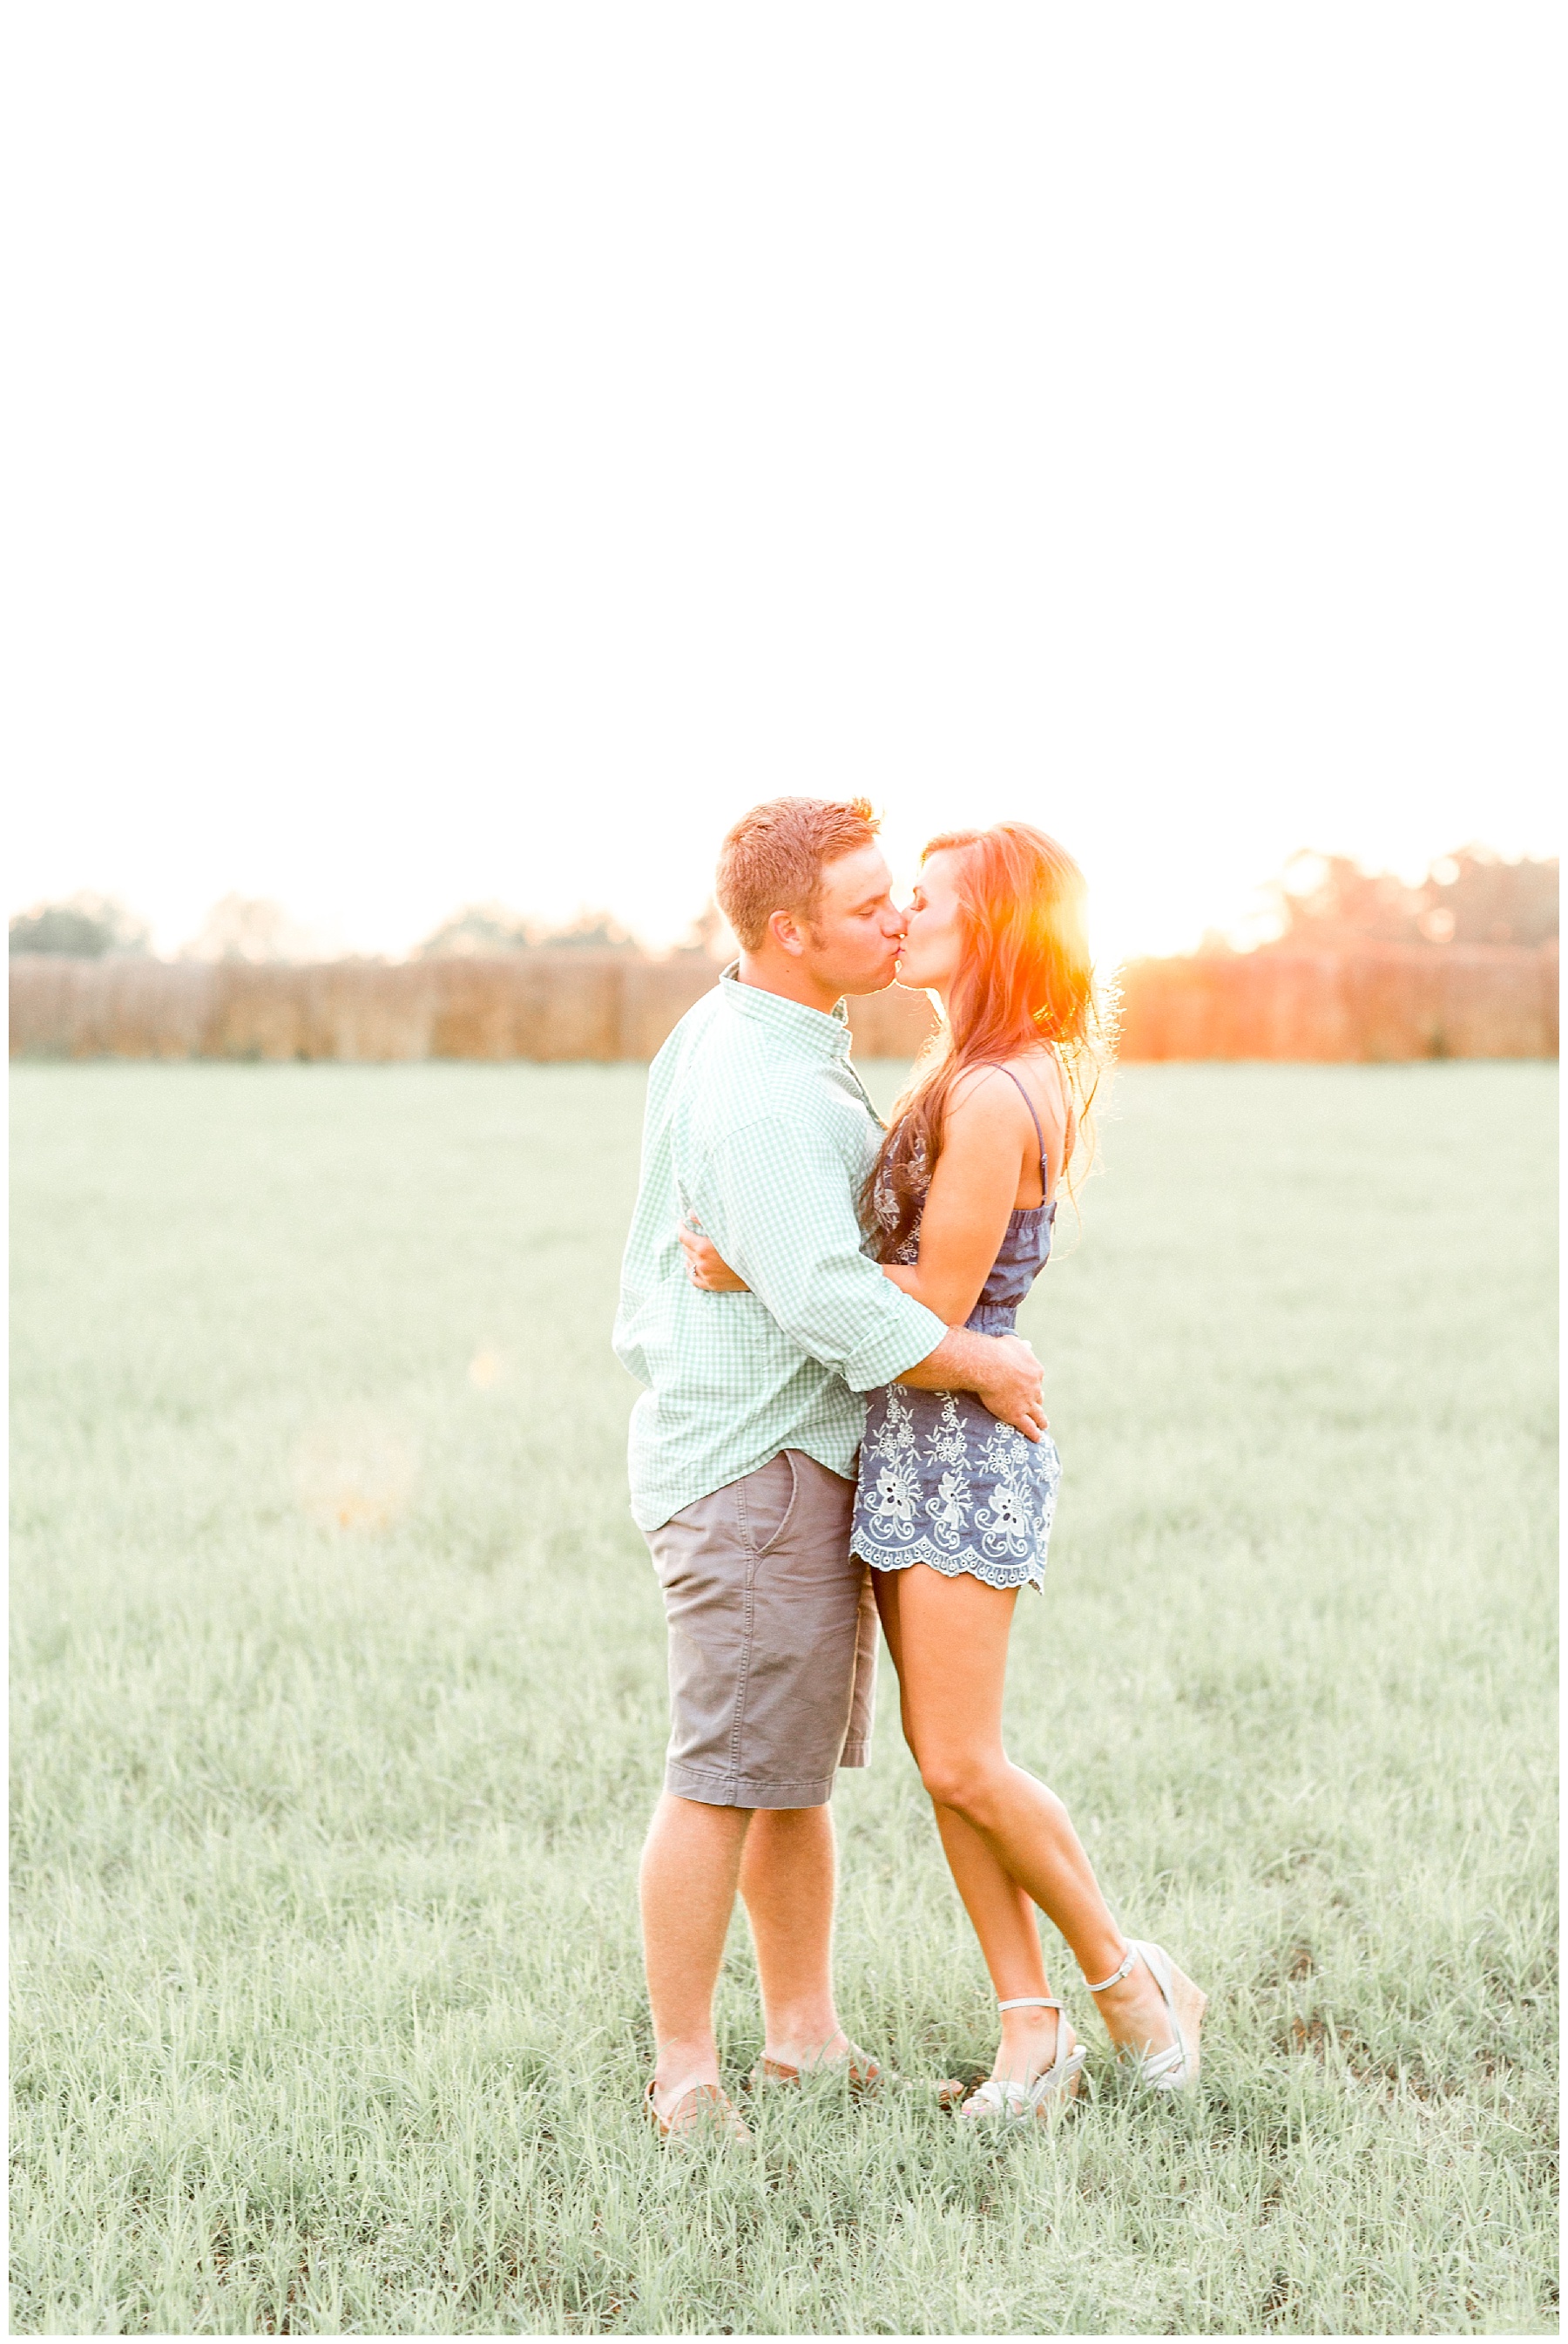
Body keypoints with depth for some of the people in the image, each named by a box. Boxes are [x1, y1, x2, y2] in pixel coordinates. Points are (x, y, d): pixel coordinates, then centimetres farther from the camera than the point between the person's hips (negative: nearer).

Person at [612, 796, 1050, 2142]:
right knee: (728, 1780, -4)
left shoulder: (739, 1034, 12)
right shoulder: (758, 1092, -22)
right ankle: (686, 2078, 4)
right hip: (758, 1464, -10)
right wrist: (986, 1366, -14)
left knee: (802, 1769, 15)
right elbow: (833, 1306, -27)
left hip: (796, 1458, 10)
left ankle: (807, 2035, 24)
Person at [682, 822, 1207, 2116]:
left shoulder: (994, 1097, -18)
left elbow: (937, 1302, -19)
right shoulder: (968, 1079, 13)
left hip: (961, 1444, -10)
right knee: (946, 1757, 8)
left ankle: (1129, 1978, 11)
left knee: (961, 1763, -6)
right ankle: (1032, 2028, 13)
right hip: (915, 1444, 10)